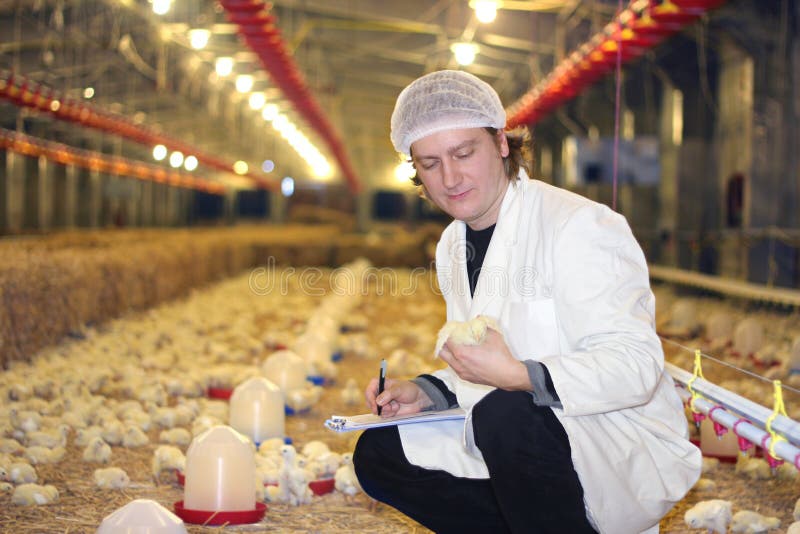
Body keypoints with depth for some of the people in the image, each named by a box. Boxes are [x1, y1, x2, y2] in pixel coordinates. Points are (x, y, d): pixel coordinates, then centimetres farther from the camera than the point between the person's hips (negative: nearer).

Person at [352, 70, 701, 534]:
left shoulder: (581, 227, -17)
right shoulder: (454, 248, 10)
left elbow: (636, 365, -24)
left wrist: (517, 376, -36)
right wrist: (427, 393, -1)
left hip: (631, 458, -8)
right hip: (520, 443, 8)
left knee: (505, 415, -37)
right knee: (377, 455, 2)